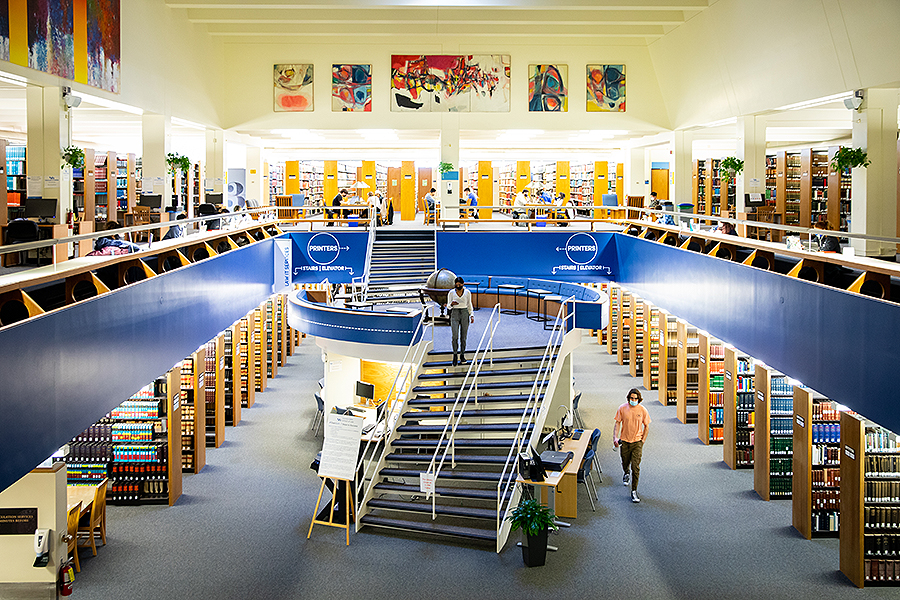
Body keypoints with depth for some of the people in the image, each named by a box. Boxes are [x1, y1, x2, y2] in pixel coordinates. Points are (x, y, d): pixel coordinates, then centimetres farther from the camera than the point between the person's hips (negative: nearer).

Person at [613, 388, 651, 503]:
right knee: (625, 463, 19)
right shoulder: (622, 409, -6)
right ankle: (626, 474, 55)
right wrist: (615, 438, -14)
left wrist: (643, 441, -2)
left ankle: (634, 491, -3)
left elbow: (646, 426, 3)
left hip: (637, 442, -2)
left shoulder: (643, 410, -7)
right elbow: (617, 423, -2)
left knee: (635, 467, -9)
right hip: (624, 441, 2)